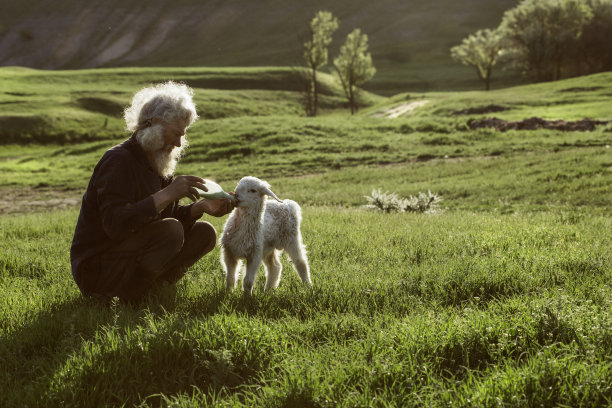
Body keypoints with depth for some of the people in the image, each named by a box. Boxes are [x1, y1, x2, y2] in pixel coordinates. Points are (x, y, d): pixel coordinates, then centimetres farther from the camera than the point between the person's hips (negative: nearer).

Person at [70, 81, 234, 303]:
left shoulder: (157, 163, 9)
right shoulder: (118, 161, -20)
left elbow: (170, 214, 11)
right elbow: (115, 224, -33)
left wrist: (202, 206, -8)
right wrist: (166, 195, -36)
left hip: (132, 256, 9)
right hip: (97, 267, -9)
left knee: (204, 233, 2)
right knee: (170, 231, -30)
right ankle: (122, 299, -17)